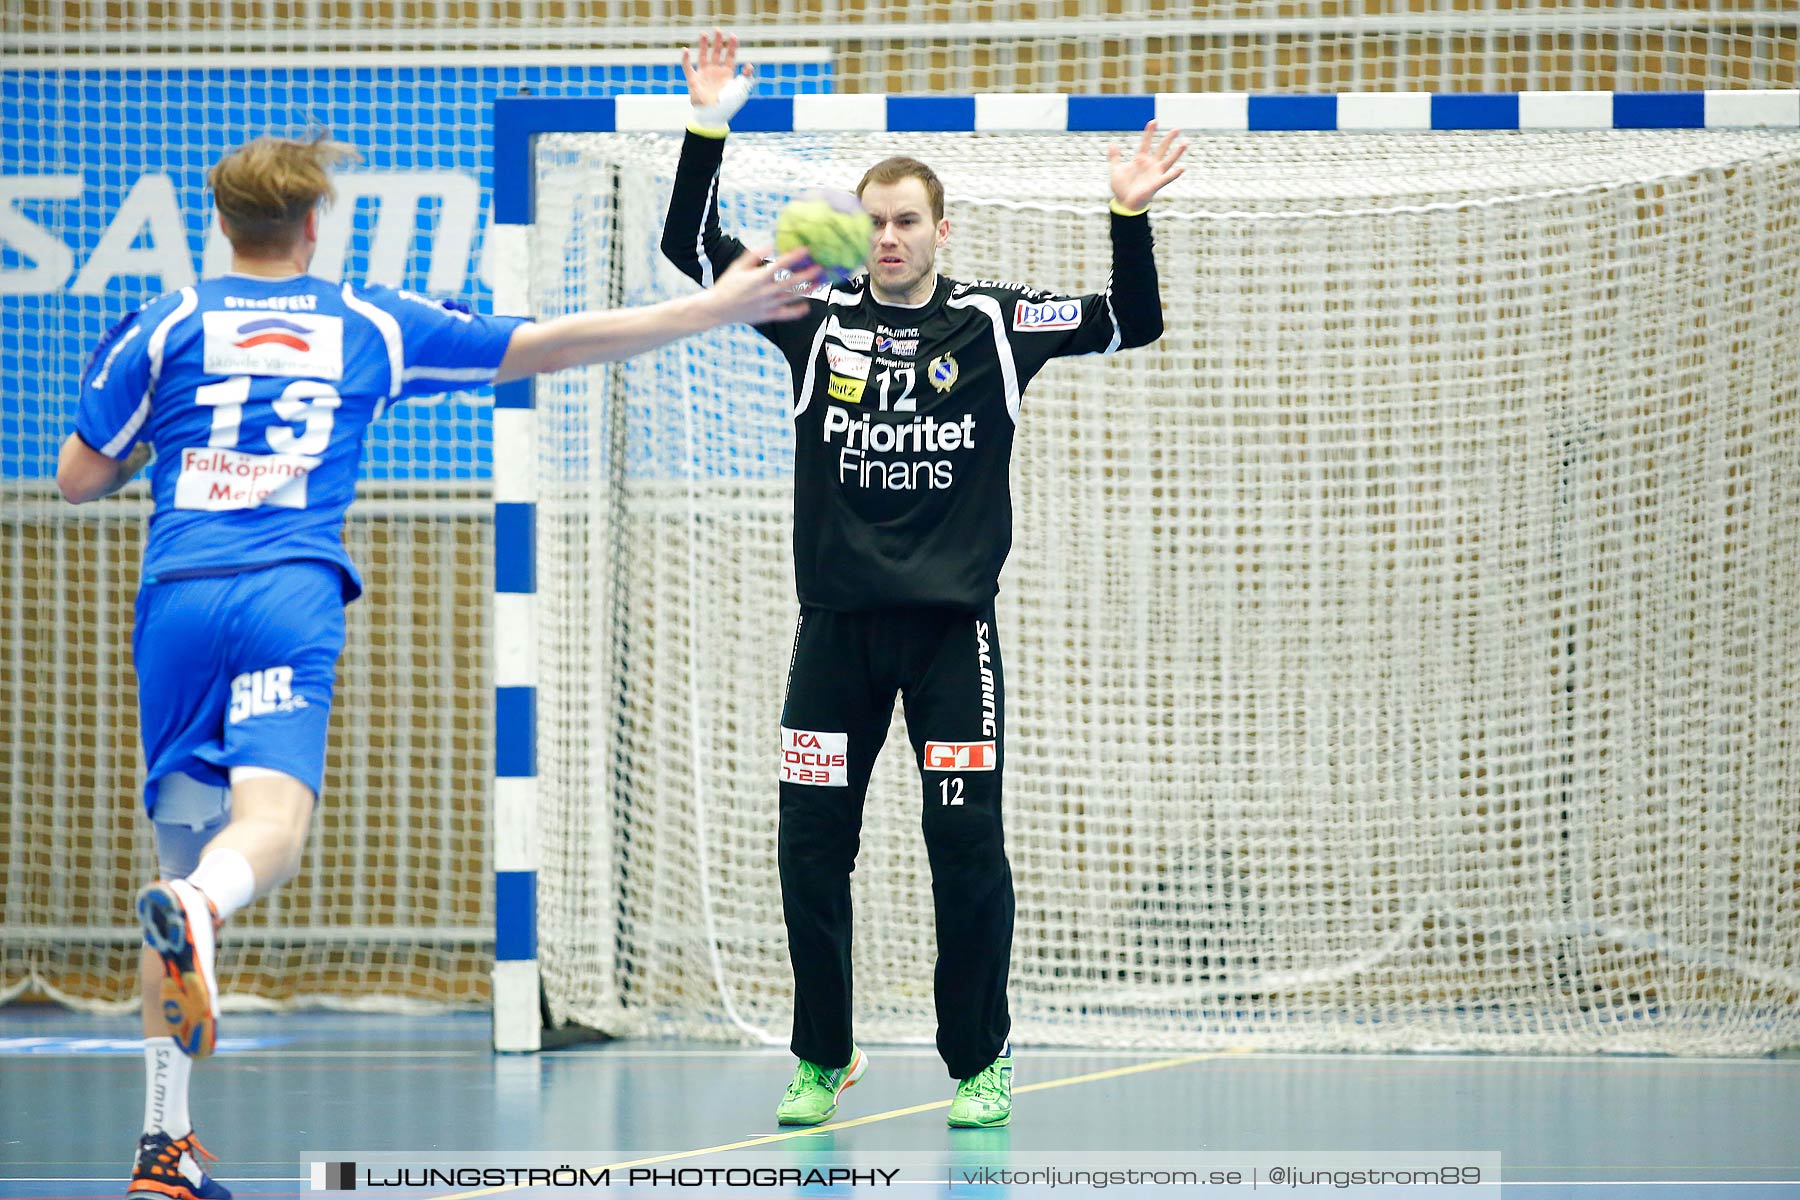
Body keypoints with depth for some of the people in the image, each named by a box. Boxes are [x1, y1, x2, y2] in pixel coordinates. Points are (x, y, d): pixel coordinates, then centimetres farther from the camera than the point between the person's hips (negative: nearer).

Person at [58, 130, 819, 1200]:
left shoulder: (165, 329, 14)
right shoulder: (371, 327, 16)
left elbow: (80, 480, 15)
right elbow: (553, 347, 20)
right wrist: (717, 309, 27)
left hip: (176, 593, 2)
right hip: (292, 593, -2)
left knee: (184, 848, 10)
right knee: (271, 828, -17)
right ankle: (196, 908, -56)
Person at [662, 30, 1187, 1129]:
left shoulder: (994, 323, 3)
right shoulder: (818, 318, 5)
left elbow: (1133, 324, 3)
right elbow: (693, 248, 4)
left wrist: (1130, 217, -12)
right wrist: (710, 131, -7)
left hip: (953, 623, -2)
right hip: (837, 622, 2)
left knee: (969, 848, -4)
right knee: (811, 843, 1)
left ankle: (981, 1064, 8)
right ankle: (823, 1060, 14)